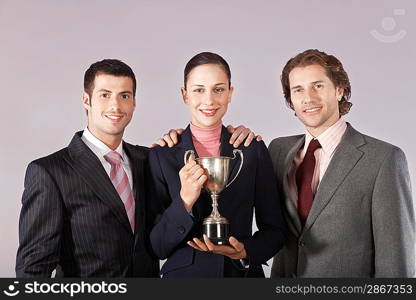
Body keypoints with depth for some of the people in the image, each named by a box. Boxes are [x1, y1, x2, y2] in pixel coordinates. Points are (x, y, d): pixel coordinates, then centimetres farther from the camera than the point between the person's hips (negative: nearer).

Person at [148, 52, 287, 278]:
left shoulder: (254, 150, -4)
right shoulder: (161, 155, -8)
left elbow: (274, 229, 1)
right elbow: (157, 247, -9)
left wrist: (245, 252, -16)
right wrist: (185, 201, -23)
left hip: (243, 274, 1)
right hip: (184, 274, -1)